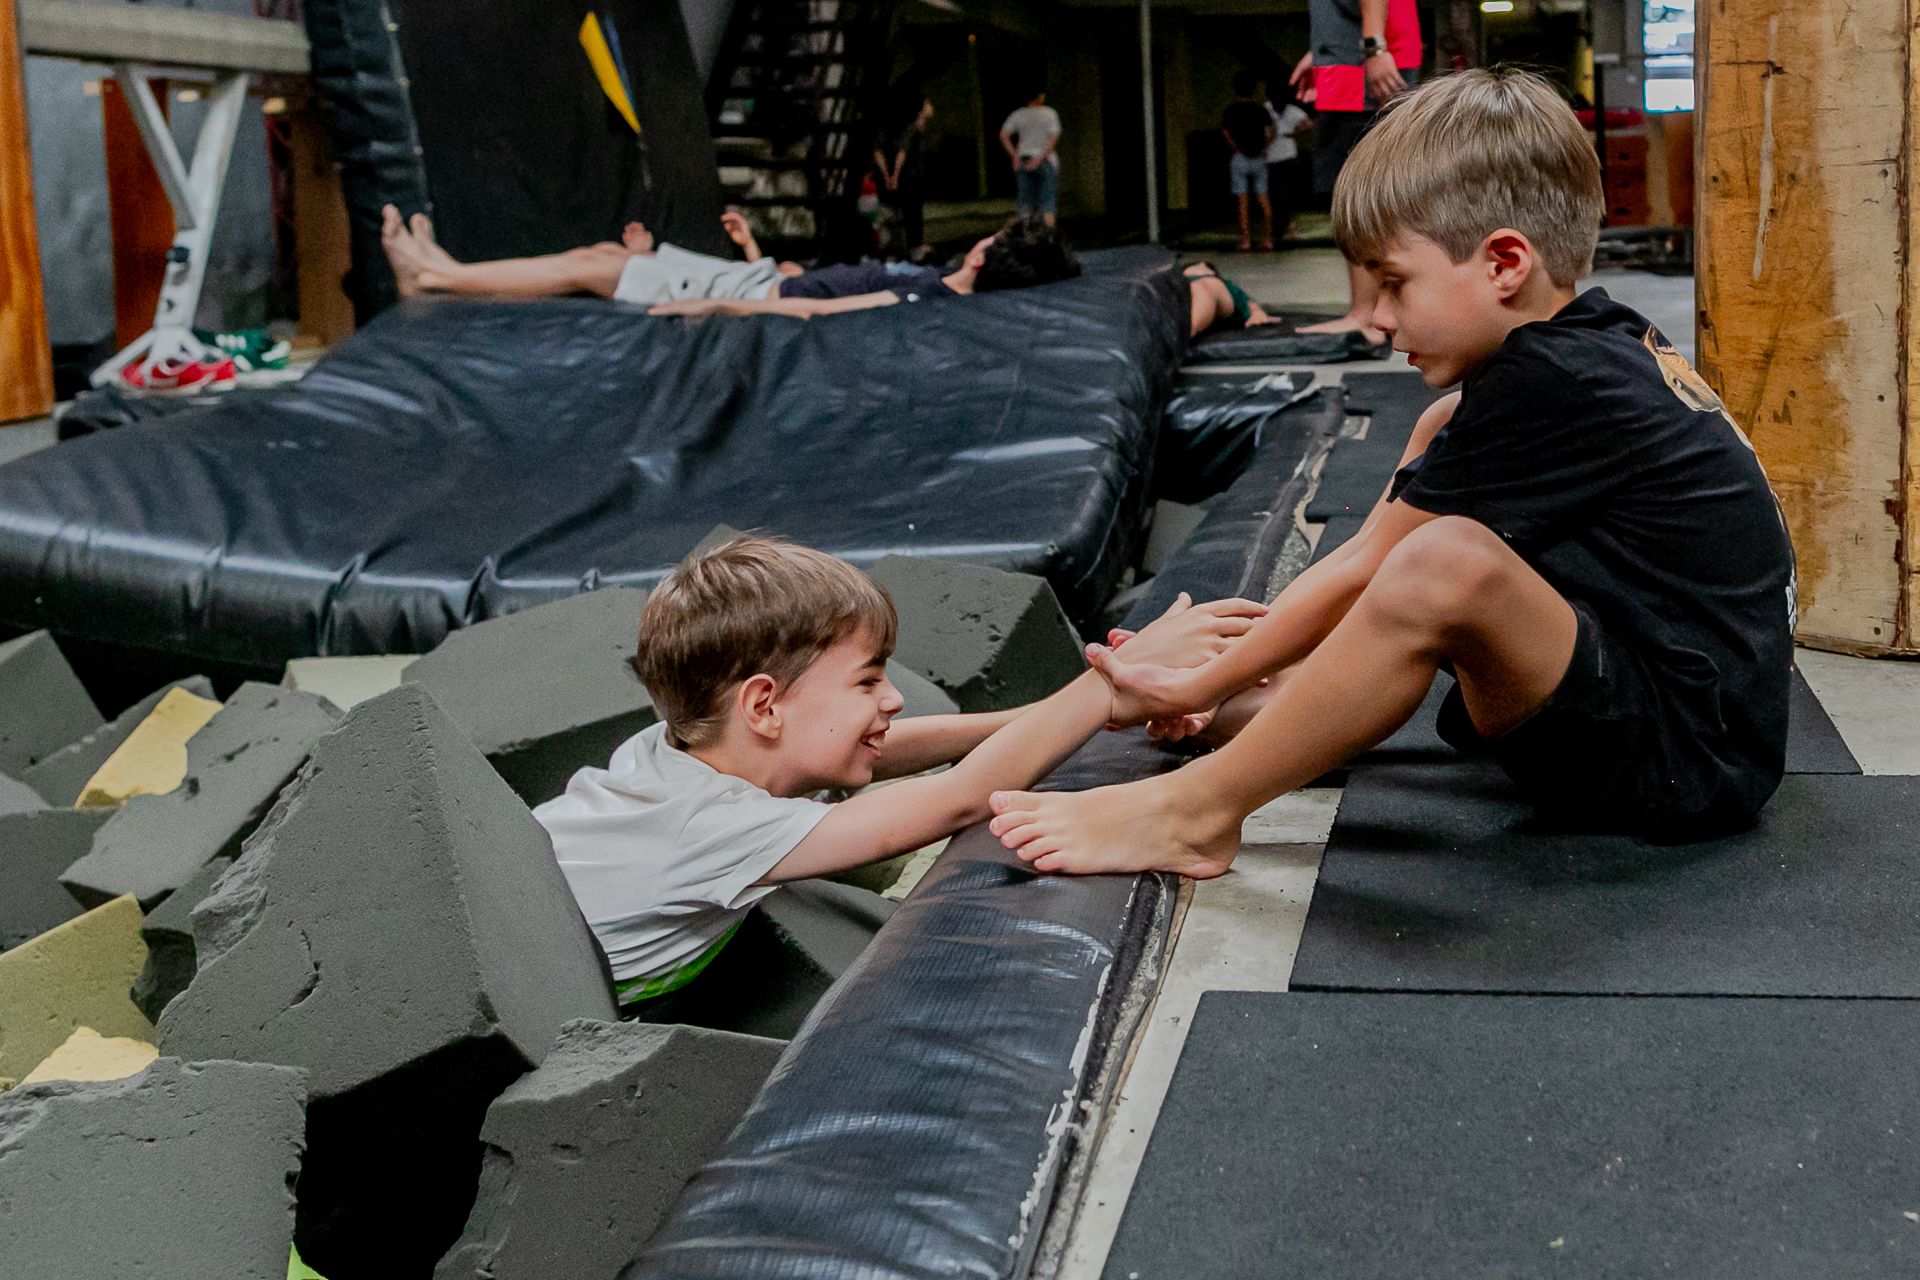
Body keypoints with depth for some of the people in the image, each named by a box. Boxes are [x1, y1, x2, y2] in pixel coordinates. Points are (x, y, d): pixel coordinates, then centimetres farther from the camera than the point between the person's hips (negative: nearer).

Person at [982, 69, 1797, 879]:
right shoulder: (1600, 339, 8)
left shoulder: (1546, 383, -20)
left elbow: (1359, 572, -14)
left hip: (1689, 754, -11)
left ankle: (1191, 812, -19)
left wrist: (1200, 684, -4)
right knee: (1440, 427, 15)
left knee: (1444, 562, -36)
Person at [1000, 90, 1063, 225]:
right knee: (1048, 200, -1)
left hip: (1023, 161, 3)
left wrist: (1014, 156, -2)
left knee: (1025, 200, 6)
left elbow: (1003, 135, -1)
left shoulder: (1018, 115, 6)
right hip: (1046, 161, -3)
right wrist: (1041, 157, -15)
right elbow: (1054, 137, -13)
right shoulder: (1050, 113, -3)